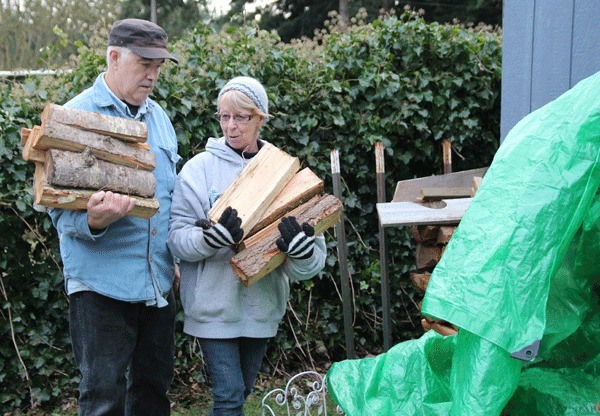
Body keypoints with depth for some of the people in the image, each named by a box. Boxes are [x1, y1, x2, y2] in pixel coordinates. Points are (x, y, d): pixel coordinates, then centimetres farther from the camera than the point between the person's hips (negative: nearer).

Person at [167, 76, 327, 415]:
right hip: (215, 303, -3)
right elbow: (178, 240, -9)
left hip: (262, 305, 3)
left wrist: (300, 241, -27)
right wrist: (215, 235, -28)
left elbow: (312, 262, -4)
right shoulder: (201, 168, -4)